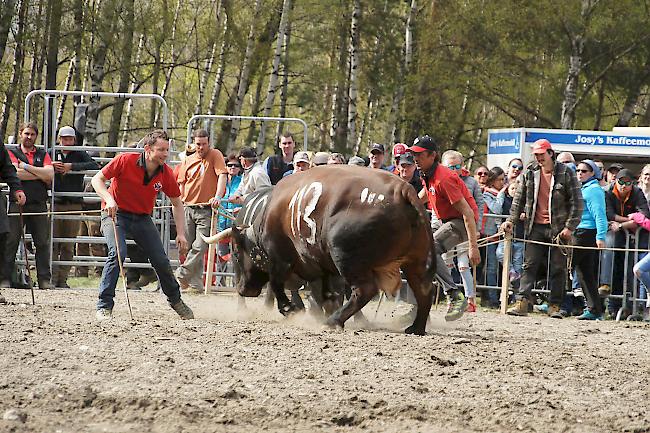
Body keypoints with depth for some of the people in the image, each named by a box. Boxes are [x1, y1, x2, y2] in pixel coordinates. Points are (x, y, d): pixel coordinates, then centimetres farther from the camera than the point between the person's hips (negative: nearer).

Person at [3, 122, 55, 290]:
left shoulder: (43, 155, 18)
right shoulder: (12, 153, 10)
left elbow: (50, 174, 0)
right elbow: (16, 173, -9)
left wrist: (26, 167, -4)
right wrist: (41, 175, -3)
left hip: (39, 205, 2)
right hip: (18, 203, -2)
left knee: (42, 242, 0)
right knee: (11, 241, -5)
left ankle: (44, 279, 2)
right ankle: (5, 277, -2)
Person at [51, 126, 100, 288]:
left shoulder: (80, 155, 5)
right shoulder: (52, 154, 9)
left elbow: (94, 166, -11)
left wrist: (71, 166, -17)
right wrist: (51, 166, -11)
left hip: (74, 205, 0)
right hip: (55, 203, 0)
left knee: (68, 247, 2)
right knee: (53, 244, -4)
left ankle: (63, 279, 6)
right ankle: (52, 278, -2)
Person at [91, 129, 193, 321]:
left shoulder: (166, 173, -9)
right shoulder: (125, 161, -20)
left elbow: (177, 203, 4)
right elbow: (98, 179, -12)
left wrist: (181, 233, -3)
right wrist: (109, 199, -31)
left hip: (142, 218, 4)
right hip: (115, 213, -4)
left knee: (161, 261, 2)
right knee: (118, 252, -28)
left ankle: (175, 300, 30)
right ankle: (104, 307, -22)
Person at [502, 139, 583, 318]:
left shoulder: (566, 173, -4)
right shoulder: (530, 174, 7)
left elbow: (577, 202, -4)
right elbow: (518, 200, 14)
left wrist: (569, 227, -11)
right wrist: (511, 220, 4)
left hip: (559, 228, -3)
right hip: (537, 227, 3)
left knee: (558, 268, 1)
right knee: (529, 265, -5)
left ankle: (555, 306, 6)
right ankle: (522, 302, -10)